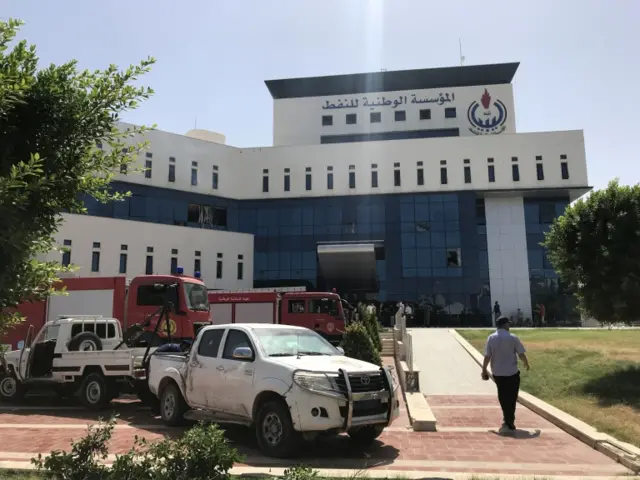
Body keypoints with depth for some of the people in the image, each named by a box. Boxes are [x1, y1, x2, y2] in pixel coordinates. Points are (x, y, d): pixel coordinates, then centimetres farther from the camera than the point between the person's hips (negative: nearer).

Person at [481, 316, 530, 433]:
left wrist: (484, 370, 6)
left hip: (497, 373, 3)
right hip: (512, 372, -3)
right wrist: (526, 364, 15)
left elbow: (487, 356, -5)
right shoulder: (513, 338, -8)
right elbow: (521, 354, -5)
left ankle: (507, 420, 26)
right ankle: (509, 423, 8)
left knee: (503, 397, 18)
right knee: (511, 398, 7)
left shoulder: (491, 338, -3)